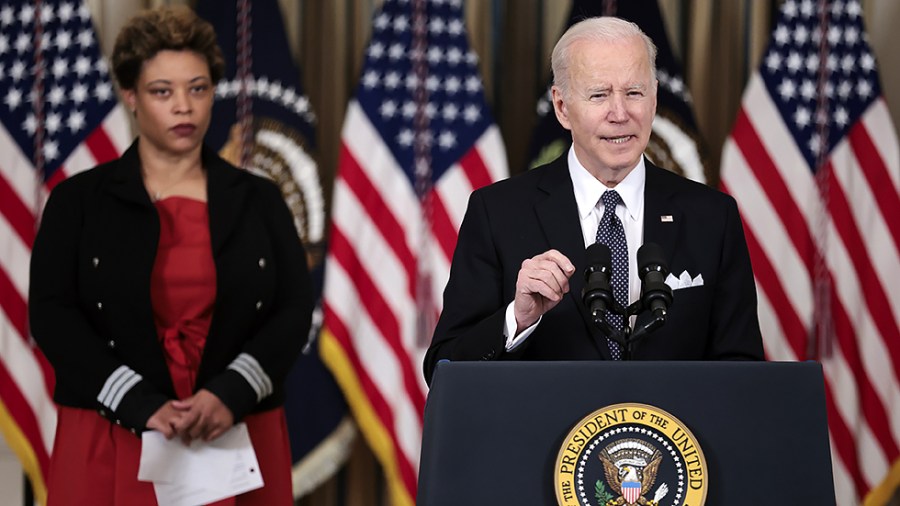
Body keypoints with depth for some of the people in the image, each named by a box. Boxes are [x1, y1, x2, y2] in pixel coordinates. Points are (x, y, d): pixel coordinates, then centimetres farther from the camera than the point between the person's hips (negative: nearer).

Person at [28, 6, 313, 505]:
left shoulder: (259, 201, 10)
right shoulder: (79, 201, 5)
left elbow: (294, 310, 2)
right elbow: (52, 315, -5)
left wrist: (230, 395, -15)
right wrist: (140, 406, -16)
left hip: (237, 441, 1)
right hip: (112, 447, -1)